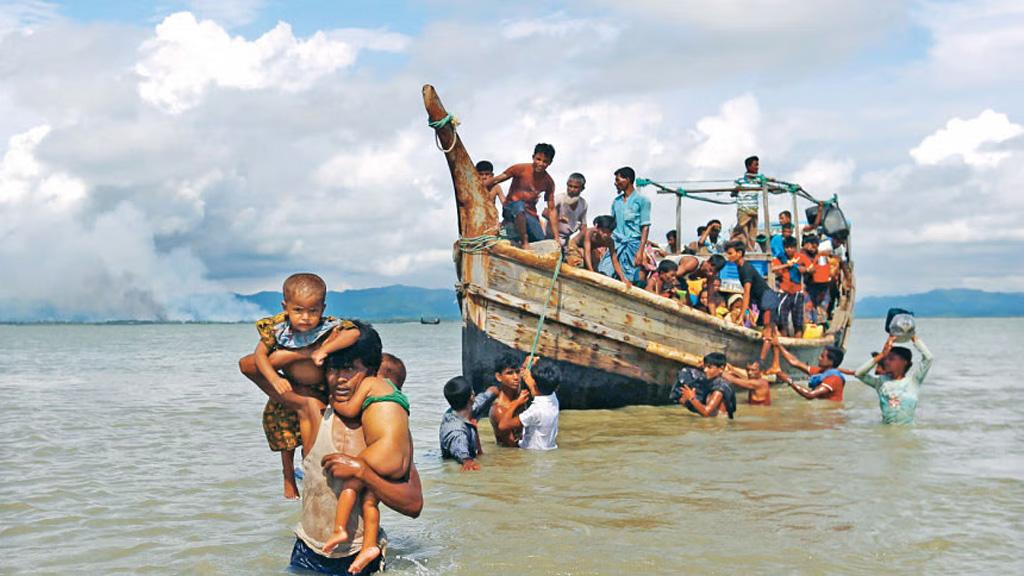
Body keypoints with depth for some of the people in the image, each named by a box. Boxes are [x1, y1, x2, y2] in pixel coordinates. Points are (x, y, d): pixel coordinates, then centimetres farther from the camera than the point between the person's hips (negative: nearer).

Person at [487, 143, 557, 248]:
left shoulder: (549, 182, -3)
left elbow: (551, 210, 0)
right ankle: (524, 242, -30)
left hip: (531, 214, 4)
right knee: (519, 205, -40)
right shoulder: (521, 169, -14)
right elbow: (495, 180, -11)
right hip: (511, 209, -4)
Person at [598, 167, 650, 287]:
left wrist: (640, 251, -13)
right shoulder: (616, 201, 15)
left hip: (633, 244, -5)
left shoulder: (642, 200, -1)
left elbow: (645, 227, -5)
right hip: (615, 243, 5)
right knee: (603, 274, -12)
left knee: (631, 282, -5)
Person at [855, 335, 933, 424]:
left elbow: (929, 357, -7)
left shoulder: (913, 380, 2)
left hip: (908, 427, -2)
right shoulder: (881, 381, 9)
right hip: (886, 427, 2)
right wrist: (881, 355, -4)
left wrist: (913, 338, -5)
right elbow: (858, 373, -3)